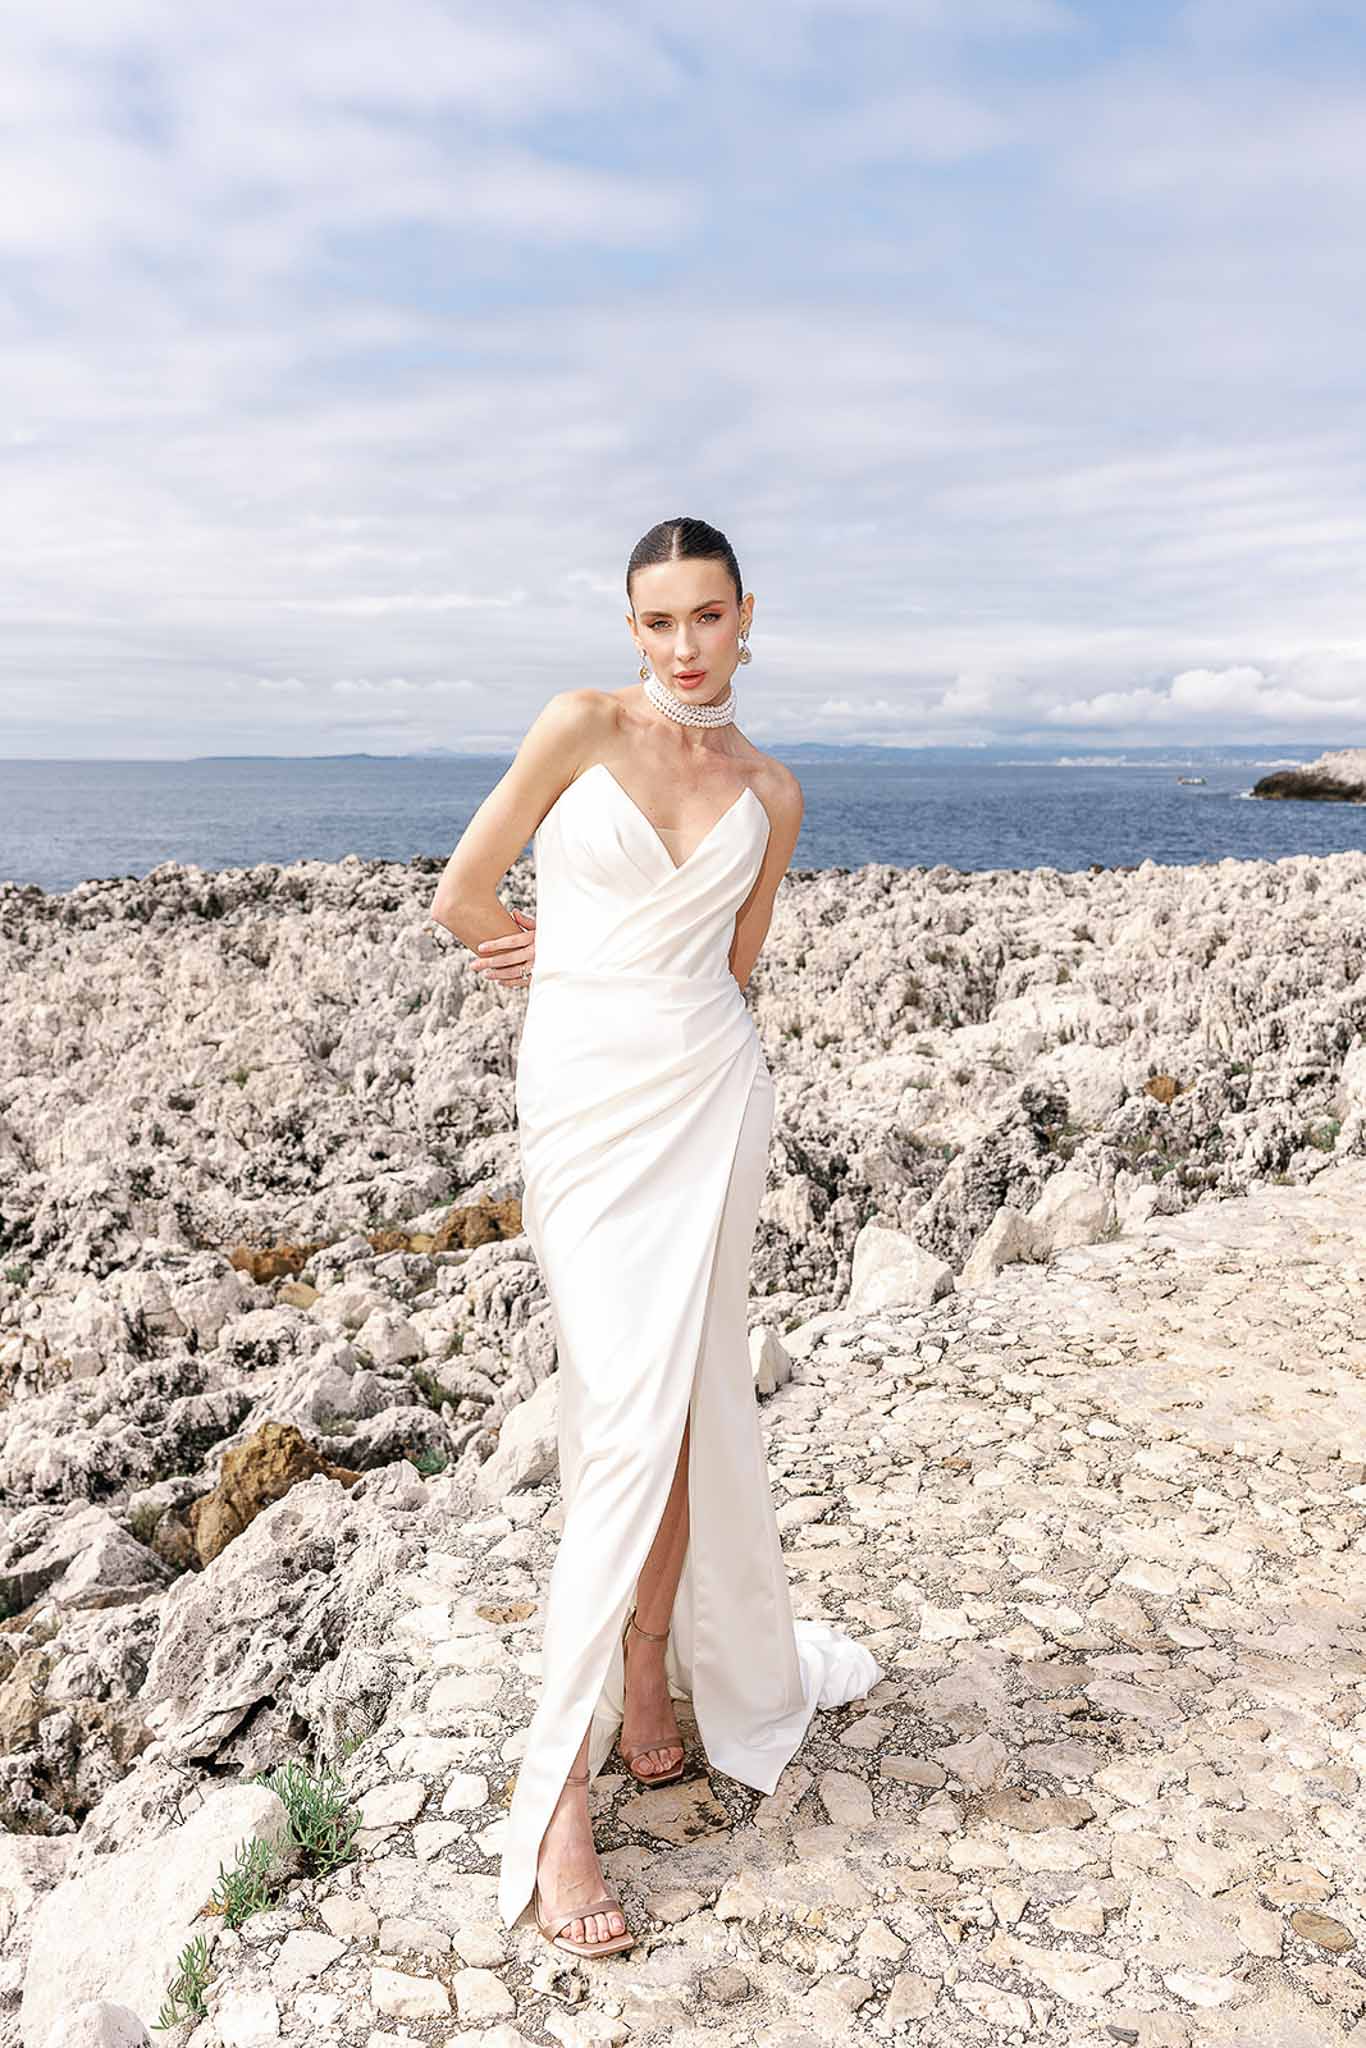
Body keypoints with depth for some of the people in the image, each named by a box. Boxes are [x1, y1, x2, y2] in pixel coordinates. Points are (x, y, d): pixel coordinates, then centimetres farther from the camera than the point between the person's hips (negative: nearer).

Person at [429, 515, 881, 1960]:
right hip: (583, 1098, -3)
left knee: (682, 1409, 5)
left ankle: (652, 1678, 27)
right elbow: (462, 901, 2)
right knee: (629, 1422, -8)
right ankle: (556, 1794, 2)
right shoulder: (583, 725, -1)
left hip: (709, 1092, 4)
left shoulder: (771, 793, 10)